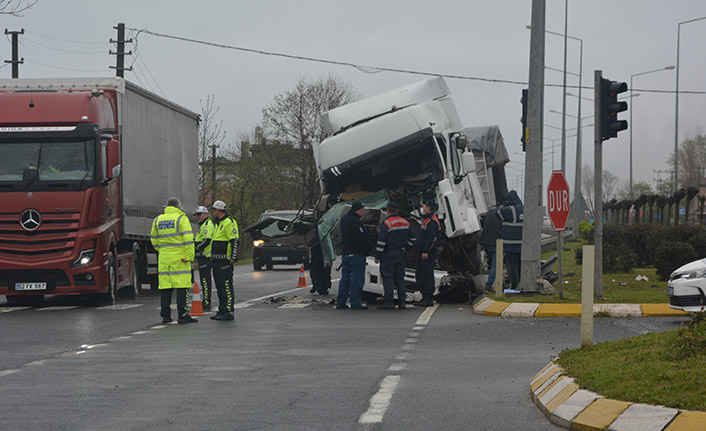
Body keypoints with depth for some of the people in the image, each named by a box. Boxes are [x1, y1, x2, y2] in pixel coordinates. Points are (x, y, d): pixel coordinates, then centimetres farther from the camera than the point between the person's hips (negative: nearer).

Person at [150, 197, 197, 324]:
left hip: (164, 258, 5)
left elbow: (154, 240, 17)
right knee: (182, 286, -4)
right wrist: (190, 256, -12)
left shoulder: (158, 220, 12)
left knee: (165, 286, 7)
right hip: (180, 256, -5)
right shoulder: (181, 218, -4)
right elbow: (188, 238, -13)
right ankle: (182, 314, -9)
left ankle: (165, 315, 7)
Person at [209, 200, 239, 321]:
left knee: (227, 286, -10)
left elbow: (234, 241, -16)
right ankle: (222, 310, 18)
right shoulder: (217, 223, 20)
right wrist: (213, 256, 25)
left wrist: (233, 257, -20)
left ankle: (229, 312, -11)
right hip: (217, 260, 10)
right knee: (219, 286, 12)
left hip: (225, 260, -10)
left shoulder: (229, 222, -11)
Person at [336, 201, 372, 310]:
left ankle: (340, 302, 12)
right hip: (356, 254, -9)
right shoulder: (355, 222, -17)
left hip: (345, 253, 9)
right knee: (356, 278, -5)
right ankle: (355, 303, -5)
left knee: (345, 278, 12)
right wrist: (369, 248, -7)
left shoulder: (344, 219, 14)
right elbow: (362, 239, -18)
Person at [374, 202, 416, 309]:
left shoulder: (387, 223, -13)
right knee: (399, 277, 12)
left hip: (388, 255, -7)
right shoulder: (405, 222, 10)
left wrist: (377, 256, -11)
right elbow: (412, 238, 17)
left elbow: (381, 241, -15)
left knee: (387, 277, -4)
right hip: (401, 254, 7)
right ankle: (401, 302, 10)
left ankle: (389, 302, -8)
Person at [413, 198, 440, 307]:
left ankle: (429, 299, -9)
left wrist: (426, 251, -26)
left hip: (428, 254, -11)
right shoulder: (426, 220, 20)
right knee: (419, 275, 13)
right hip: (422, 253, 11)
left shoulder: (432, 221, -14)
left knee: (427, 275, -10)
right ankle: (425, 297, 17)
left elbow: (431, 238, -23)